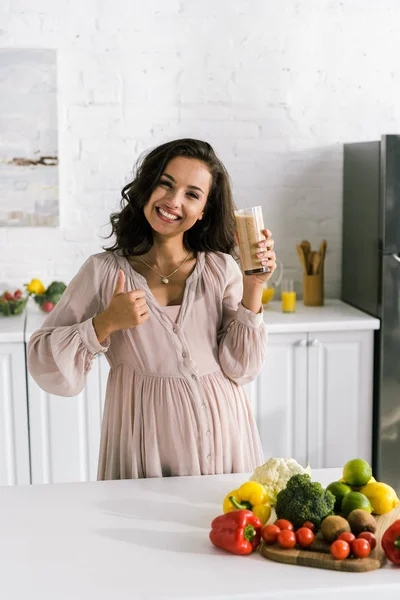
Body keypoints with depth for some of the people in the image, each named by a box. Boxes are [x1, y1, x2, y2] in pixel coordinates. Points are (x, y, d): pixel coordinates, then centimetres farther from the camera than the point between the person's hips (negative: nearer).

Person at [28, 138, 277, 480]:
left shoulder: (221, 269, -1)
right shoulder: (104, 271, -4)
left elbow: (240, 370, -6)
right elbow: (43, 364, -6)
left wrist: (252, 290, -14)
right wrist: (105, 324, -19)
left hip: (219, 435, 2)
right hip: (146, 447, -1)